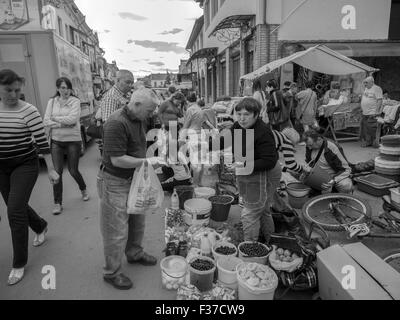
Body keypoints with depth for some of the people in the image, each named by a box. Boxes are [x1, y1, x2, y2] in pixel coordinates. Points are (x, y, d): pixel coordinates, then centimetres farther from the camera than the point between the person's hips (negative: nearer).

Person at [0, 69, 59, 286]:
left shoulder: (29, 111, -14)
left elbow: (43, 142, -15)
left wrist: (51, 170, -15)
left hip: (25, 165, -6)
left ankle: (19, 264, 7)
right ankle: (41, 227, 48)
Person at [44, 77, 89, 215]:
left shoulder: (75, 101, -4)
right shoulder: (52, 102, 5)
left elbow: (73, 119, -18)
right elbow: (46, 122, -3)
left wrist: (55, 118, -8)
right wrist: (64, 123, -14)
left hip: (73, 140, -2)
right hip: (56, 141, 3)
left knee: (73, 171, 6)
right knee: (57, 171, 0)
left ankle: (83, 190, 37)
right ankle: (58, 203, 12)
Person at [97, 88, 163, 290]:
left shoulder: (139, 120, 5)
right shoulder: (117, 123, -25)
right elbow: (117, 160, -28)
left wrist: (148, 163, 5)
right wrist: (145, 162, -20)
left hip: (133, 179, 9)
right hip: (115, 183, -9)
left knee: (137, 221, 22)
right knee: (117, 230, 4)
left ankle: (134, 253, 45)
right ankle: (111, 272, 24)